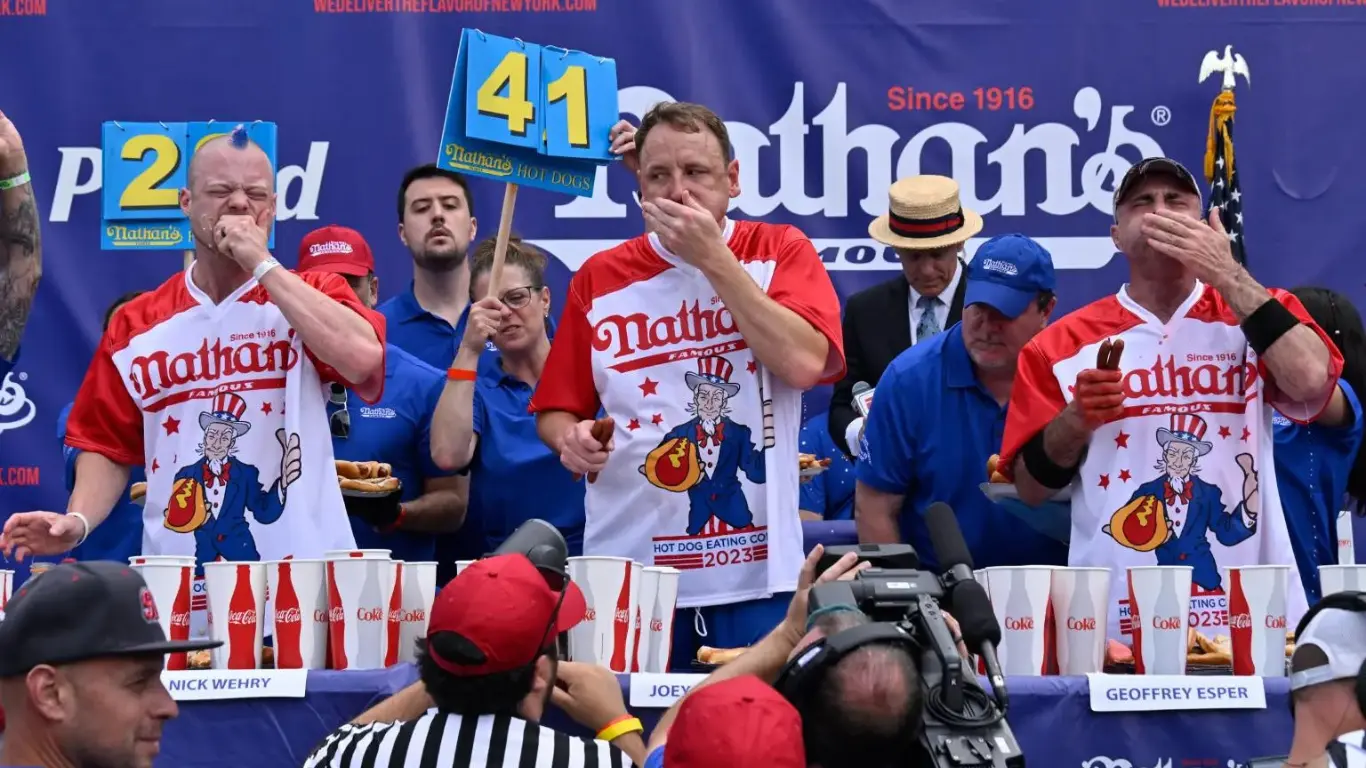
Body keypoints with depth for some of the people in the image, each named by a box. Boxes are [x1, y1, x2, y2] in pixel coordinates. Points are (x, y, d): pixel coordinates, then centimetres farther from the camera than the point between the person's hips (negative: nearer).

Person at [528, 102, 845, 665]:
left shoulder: (780, 253, 3)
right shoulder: (600, 277, 8)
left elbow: (804, 363, -14)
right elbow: (554, 411, 14)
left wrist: (713, 258, -11)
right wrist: (570, 440, -10)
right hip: (625, 565, 2)